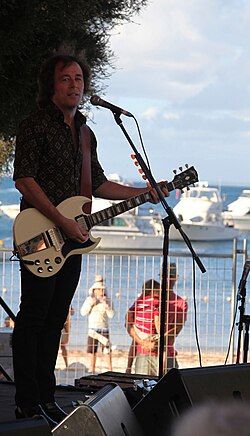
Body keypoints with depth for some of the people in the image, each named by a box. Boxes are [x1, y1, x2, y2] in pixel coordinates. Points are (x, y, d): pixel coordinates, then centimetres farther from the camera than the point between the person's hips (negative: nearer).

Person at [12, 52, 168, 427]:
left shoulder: (85, 134, 18)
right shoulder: (35, 126, -7)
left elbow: (98, 184, 25)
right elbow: (24, 179, -15)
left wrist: (145, 193, 16)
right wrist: (62, 221, -19)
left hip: (73, 240, 8)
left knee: (55, 320, 10)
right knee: (33, 318, -6)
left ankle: (46, 399, 14)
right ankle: (28, 403, -4)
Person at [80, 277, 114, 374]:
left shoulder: (107, 301, 0)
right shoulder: (89, 299, 4)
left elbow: (111, 315, -8)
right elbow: (83, 312, 0)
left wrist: (106, 304, -18)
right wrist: (91, 304, -11)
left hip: (104, 329, -1)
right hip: (93, 329, 1)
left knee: (107, 351, -8)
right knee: (92, 351, 4)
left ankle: (110, 370, -4)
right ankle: (92, 370, 13)